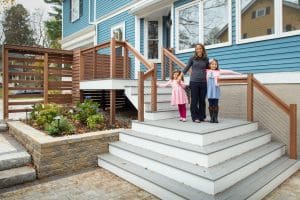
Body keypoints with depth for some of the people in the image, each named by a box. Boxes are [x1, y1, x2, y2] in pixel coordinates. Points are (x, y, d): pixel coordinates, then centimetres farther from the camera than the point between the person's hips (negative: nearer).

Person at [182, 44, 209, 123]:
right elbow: (186, 68, 6)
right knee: (194, 100, 2)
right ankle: (195, 117, 11)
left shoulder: (206, 59, 8)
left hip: (203, 82, 2)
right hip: (194, 81, -2)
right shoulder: (192, 58, 3)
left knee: (202, 100, 8)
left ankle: (202, 117, 19)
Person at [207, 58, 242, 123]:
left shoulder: (218, 71, 8)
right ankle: (211, 118, 8)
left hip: (215, 89, 0)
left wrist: (237, 73, 8)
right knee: (210, 104, 1)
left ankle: (215, 118, 6)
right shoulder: (206, 71, 9)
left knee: (215, 104, -1)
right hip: (209, 89, 0)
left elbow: (228, 71, 8)